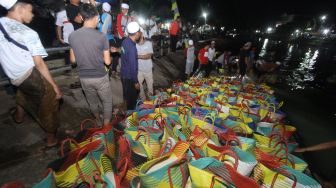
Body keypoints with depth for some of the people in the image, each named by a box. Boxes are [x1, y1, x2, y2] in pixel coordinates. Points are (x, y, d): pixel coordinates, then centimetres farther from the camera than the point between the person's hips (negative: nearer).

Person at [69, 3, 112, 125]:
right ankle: (106, 126, 26)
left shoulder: (72, 36, -4)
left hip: (84, 78, 5)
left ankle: (98, 119, 52)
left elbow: (73, 60, 3)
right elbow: (107, 61, -11)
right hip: (100, 77, -4)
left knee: (92, 102, 26)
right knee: (107, 102, 17)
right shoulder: (101, 36, -15)